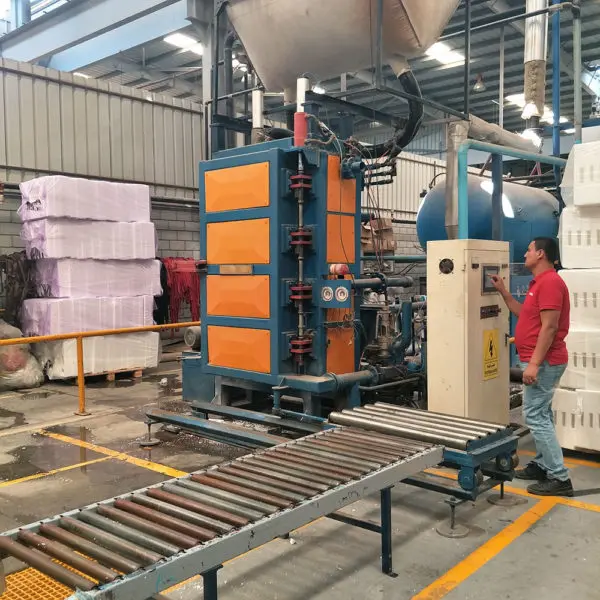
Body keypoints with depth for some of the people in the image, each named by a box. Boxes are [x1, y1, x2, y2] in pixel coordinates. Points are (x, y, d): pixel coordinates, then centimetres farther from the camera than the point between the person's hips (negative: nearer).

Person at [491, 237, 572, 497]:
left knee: (535, 417, -9)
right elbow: (525, 314, 24)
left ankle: (560, 478, -4)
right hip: (542, 360, 11)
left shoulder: (550, 282, -18)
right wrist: (503, 292, 19)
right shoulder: (540, 282, 16)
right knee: (541, 415, 15)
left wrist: (534, 364, -25)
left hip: (544, 362, -11)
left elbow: (549, 326, -23)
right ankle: (542, 465, 24)